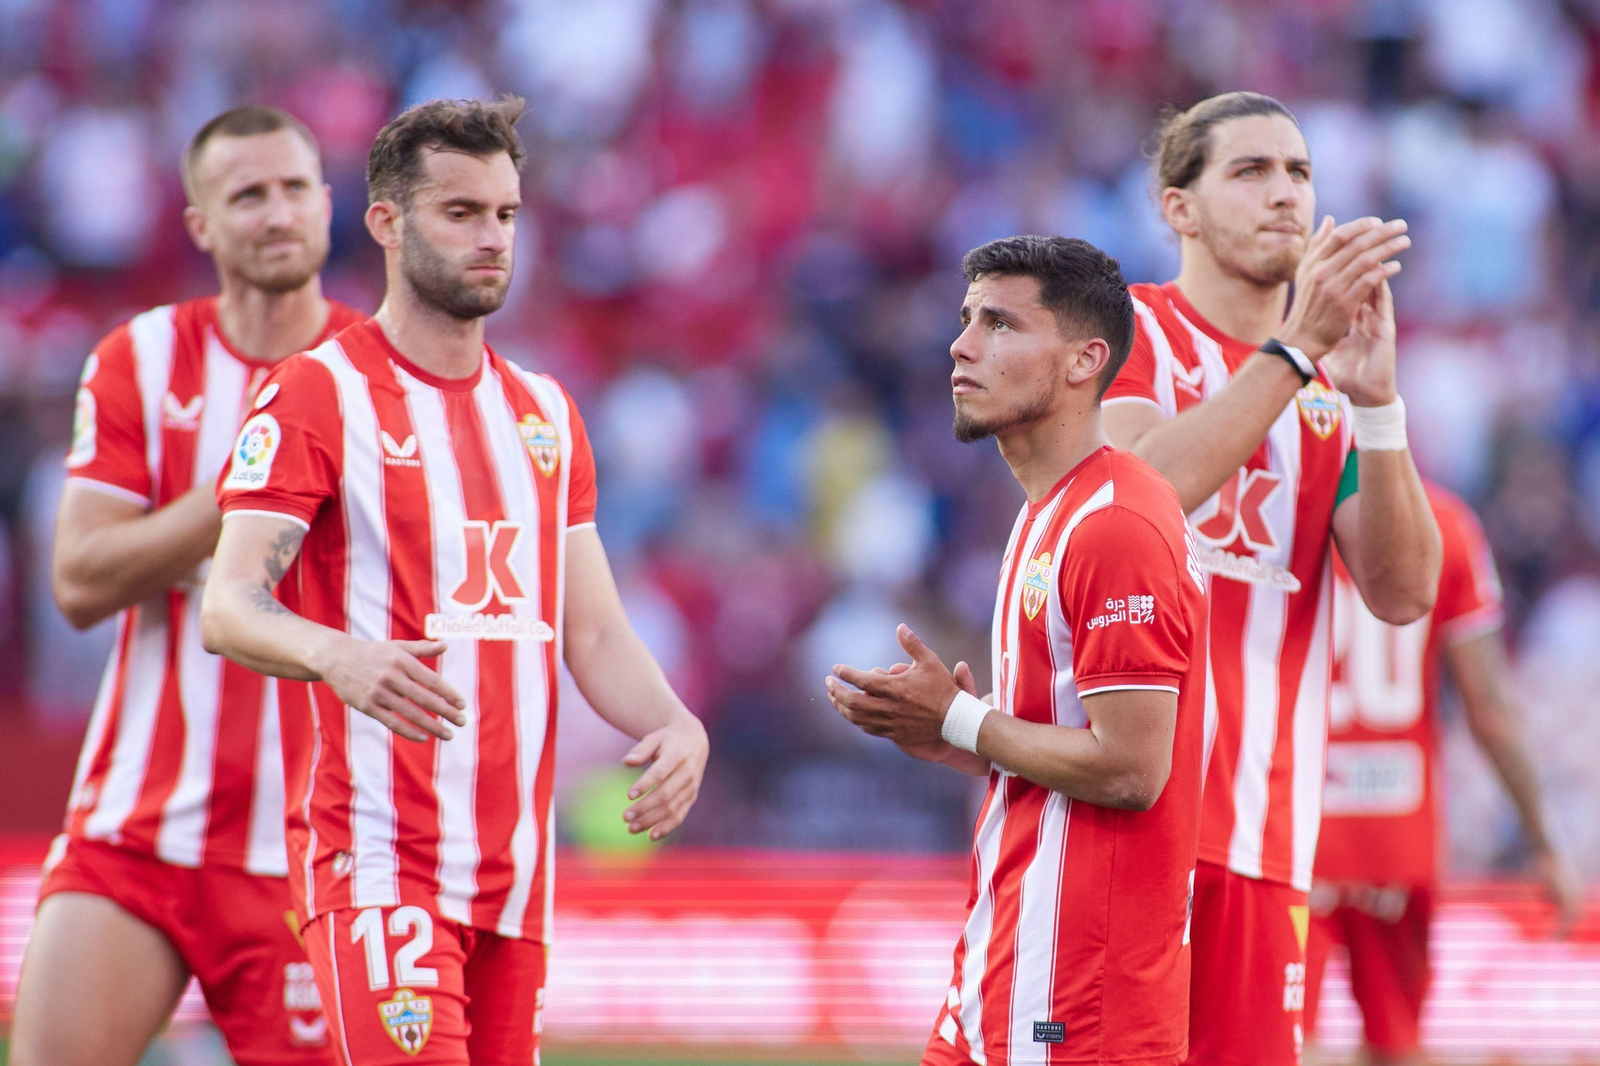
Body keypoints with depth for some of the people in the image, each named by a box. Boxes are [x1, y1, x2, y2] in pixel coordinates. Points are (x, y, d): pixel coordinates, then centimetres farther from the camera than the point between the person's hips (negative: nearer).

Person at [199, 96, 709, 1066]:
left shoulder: (544, 412, 17)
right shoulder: (320, 395, -4)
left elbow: (593, 631, 18)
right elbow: (228, 608, -15)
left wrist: (673, 725, -3)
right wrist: (340, 656, -36)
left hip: (518, 867, 7)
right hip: (377, 857, -7)